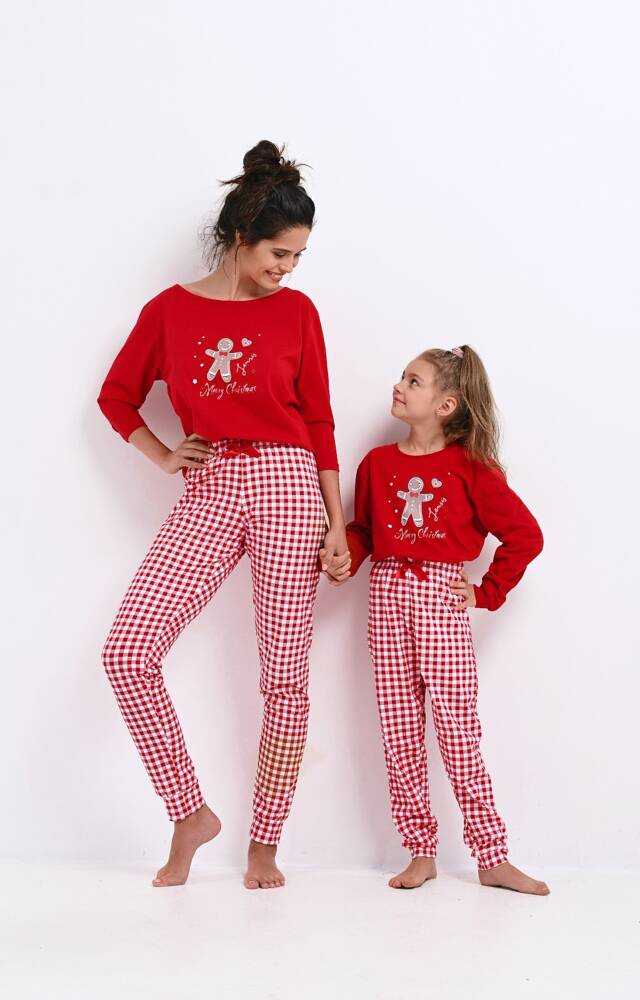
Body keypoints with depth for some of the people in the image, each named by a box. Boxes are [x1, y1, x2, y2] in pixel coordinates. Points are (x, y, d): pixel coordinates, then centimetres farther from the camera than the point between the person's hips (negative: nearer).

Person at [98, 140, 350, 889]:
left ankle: (264, 843, 15)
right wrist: (165, 459, 3)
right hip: (208, 495, 1)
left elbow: (319, 421, 6)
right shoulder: (170, 309, 5)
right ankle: (190, 813, 4)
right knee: (127, 651, -13)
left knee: (285, 676, 1)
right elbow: (116, 396, 15)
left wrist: (337, 524, 3)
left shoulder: (297, 311, 4)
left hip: (286, 489, -1)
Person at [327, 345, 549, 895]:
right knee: (400, 731, 5)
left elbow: (525, 535, -1)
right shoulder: (377, 463, 8)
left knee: (458, 728, -3)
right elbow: (362, 529, 17)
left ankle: (492, 858, 6)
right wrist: (344, 561, -3)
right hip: (387, 593, 4)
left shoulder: (470, 468, -3)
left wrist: (488, 593, -2)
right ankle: (421, 852, 15)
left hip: (441, 596, -4)